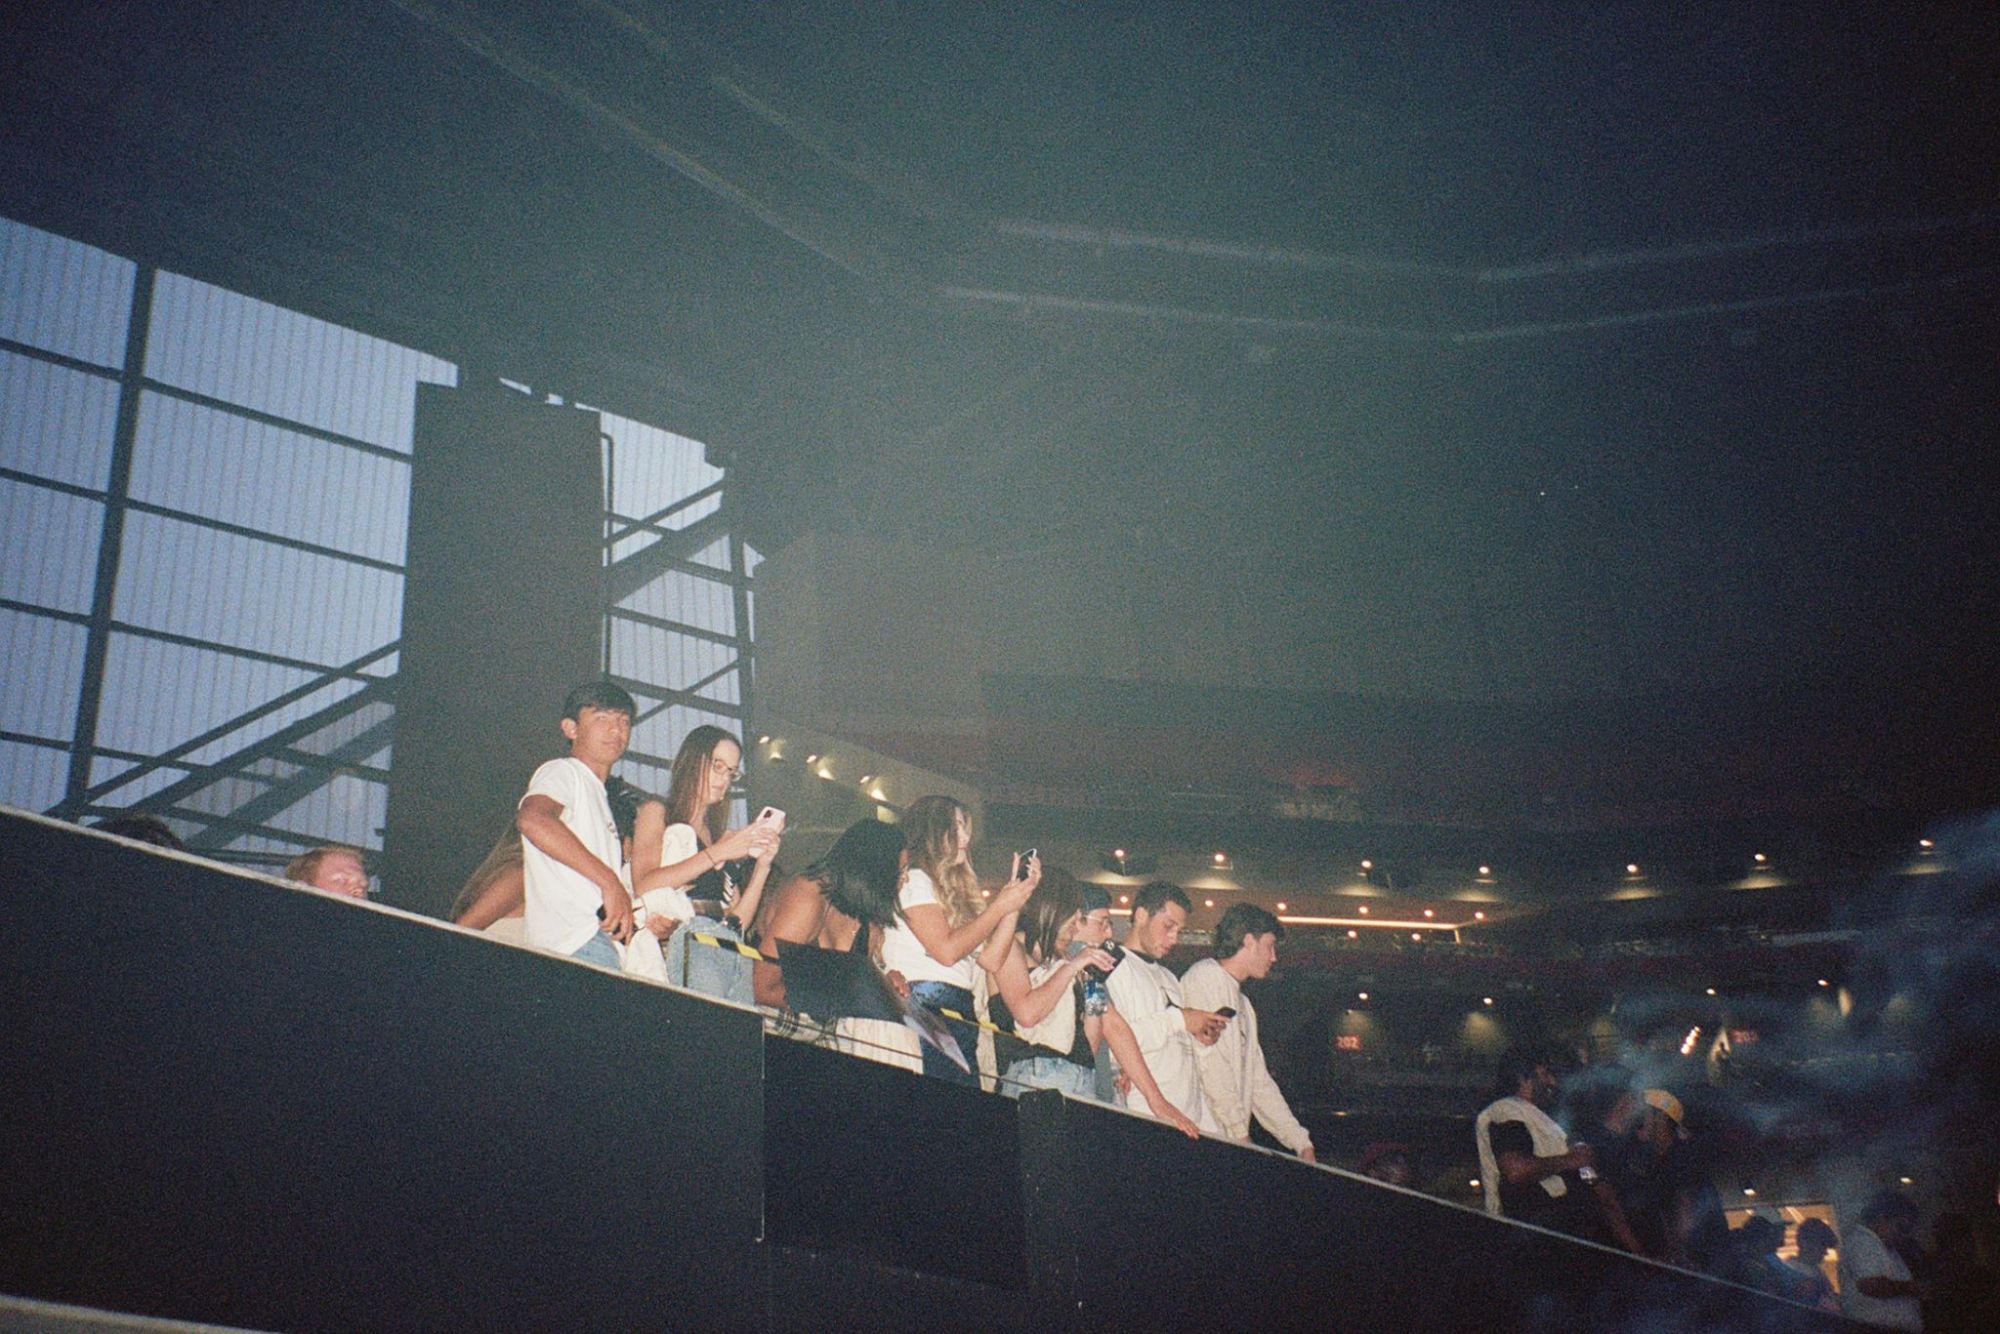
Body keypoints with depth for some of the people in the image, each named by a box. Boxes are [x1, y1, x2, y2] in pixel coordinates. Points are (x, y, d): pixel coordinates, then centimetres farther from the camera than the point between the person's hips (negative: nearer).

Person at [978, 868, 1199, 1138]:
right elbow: (1026, 1013, -15)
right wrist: (1071, 969, -4)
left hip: (1084, 1085, 6)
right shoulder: (1011, 948, 4)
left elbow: (1113, 1025, 17)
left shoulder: (1075, 957, 23)